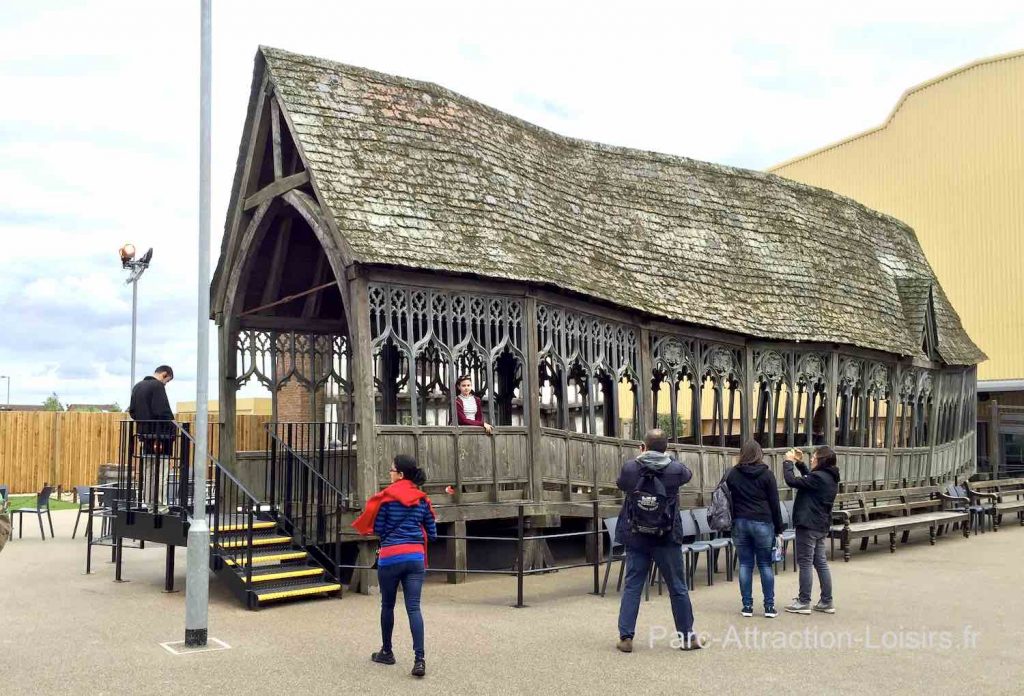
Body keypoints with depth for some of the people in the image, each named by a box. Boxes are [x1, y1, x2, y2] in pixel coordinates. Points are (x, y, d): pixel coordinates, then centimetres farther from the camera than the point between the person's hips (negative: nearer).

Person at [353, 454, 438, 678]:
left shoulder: (387, 497, -5)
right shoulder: (422, 499, 6)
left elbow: (378, 529, -2)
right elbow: (432, 533, 9)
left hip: (390, 558, -3)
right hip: (415, 557, 3)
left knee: (387, 606, 15)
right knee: (414, 608, -1)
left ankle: (386, 652, 28)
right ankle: (419, 658, -13)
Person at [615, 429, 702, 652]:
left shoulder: (629, 468, -8)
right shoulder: (675, 469, -9)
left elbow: (620, 484, 14)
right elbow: (687, 474, 14)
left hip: (636, 539, 1)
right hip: (667, 539, -1)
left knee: (632, 586, 8)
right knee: (678, 588, 10)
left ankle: (625, 637, 7)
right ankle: (687, 636, 20)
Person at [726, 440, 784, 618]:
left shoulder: (733, 474, 3)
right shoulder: (766, 474, -3)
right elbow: (774, 504, -3)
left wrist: (730, 523, 13)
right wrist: (778, 530, 2)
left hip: (740, 523, 2)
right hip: (762, 523, -2)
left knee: (745, 564, 5)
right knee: (765, 564, 5)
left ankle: (747, 606, 7)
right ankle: (769, 606, 6)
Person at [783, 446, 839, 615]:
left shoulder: (819, 477, -21)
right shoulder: (830, 477, 8)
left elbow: (792, 481, -22)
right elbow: (809, 478, 26)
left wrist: (788, 462, -9)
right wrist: (799, 462, 18)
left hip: (808, 525, -9)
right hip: (821, 526, 9)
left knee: (805, 563, -1)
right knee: (821, 563, 13)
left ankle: (804, 602, 5)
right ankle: (827, 602, 18)